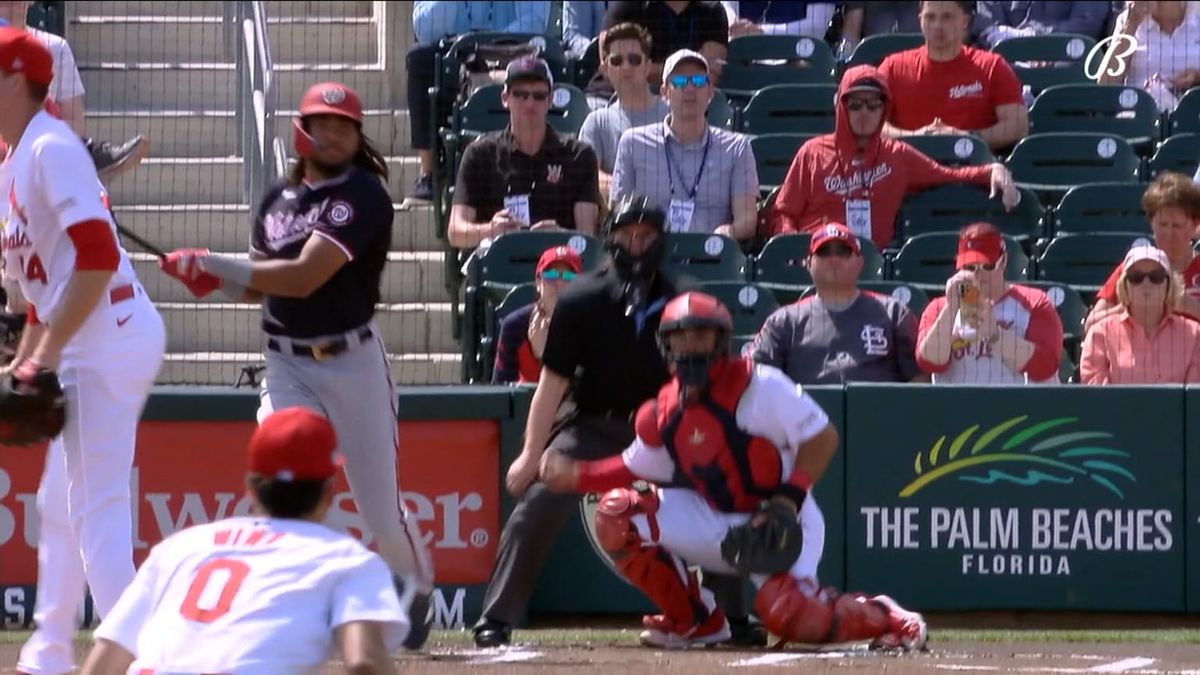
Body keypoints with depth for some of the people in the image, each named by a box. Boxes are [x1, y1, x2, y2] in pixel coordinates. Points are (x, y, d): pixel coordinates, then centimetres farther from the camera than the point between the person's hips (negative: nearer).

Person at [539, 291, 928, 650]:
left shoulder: (759, 387, -17)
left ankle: (884, 618, 0)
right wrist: (576, 476, 0)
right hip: (714, 522, 6)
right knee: (617, 514, -7)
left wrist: (789, 498, -26)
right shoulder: (663, 414, 1)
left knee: (789, 617, -31)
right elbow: (635, 470, 14)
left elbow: (822, 438, -16)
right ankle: (696, 622, 5)